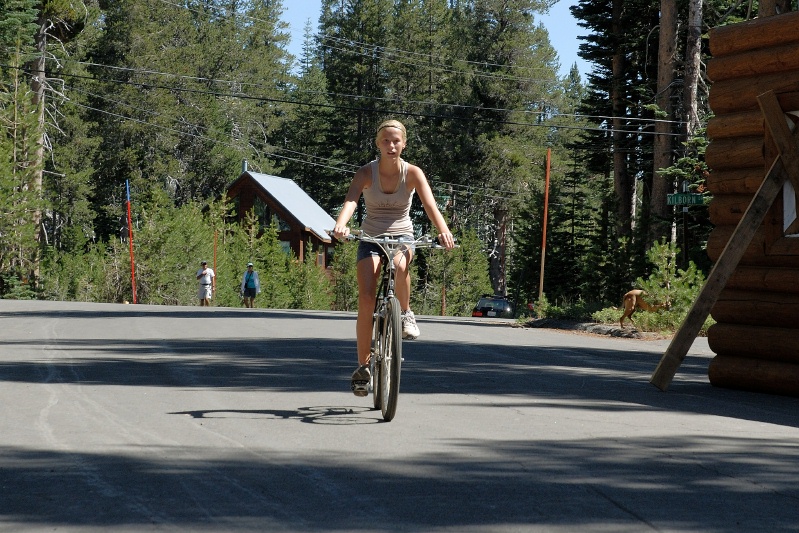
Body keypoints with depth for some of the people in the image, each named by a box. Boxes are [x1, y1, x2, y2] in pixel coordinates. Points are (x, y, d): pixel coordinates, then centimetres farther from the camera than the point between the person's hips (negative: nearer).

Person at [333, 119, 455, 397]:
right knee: (366, 299, -15)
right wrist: (341, 225, -50)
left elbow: (430, 204, -24)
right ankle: (363, 366, -2)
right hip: (371, 238, 0)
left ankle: (406, 312, -8)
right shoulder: (366, 172, -12)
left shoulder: (413, 173, -11)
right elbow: (351, 200, -28)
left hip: (402, 237, 0)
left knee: (399, 264, -38)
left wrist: (443, 230, -44)